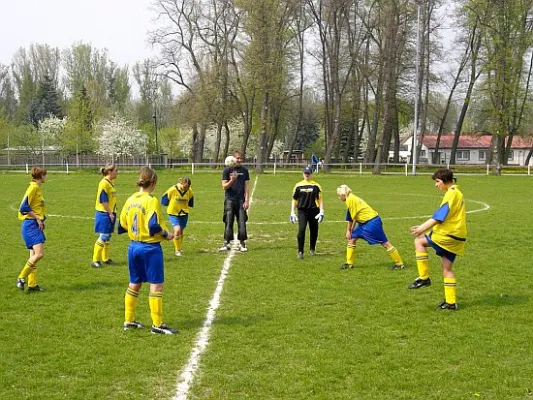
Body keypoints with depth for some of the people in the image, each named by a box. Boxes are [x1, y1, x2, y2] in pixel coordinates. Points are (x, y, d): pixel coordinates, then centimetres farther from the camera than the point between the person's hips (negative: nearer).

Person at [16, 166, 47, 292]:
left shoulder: (37, 188, 15)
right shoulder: (33, 187, -12)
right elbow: (24, 207, -18)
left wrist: (40, 220, 12)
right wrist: (37, 218, -16)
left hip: (35, 226, 10)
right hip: (31, 225, -10)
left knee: (34, 256, 8)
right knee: (39, 253, -18)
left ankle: (32, 284, 10)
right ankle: (21, 277, -8)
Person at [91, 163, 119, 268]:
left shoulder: (111, 182, 13)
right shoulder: (104, 183, -15)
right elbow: (103, 200, -19)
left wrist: (112, 212, 15)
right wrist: (110, 213, -17)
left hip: (110, 213, 9)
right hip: (104, 214, -9)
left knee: (108, 237, 14)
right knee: (103, 237, -6)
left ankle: (105, 258, 24)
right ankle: (95, 260, -1)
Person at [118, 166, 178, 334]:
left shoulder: (130, 200, 4)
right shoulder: (151, 201, -16)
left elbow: (122, 226, 10)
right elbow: (154, 226, -25)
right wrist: (167, 235, -9)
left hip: (134, 246, 7)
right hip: (150, 248, -7)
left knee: (134, 284, 18)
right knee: (156, 285, 2)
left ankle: (129, 320, 26)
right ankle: (157, 324, 6)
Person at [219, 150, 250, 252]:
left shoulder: (244, 170, 8)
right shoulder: (227, 170, 1)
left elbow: (246, 187, 9)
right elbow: (224, 186, -1)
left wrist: (247, 201, 2)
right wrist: (232, 180, -19)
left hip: (241, 200, 2)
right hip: (229, 199, -2)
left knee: (242, 222, -1)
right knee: (228, 222, -4)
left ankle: (242, 243, 6)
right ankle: (226, 243, 1)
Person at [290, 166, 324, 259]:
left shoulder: (316, 186, 3)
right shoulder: (298, 186, 5)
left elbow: (320, 200, 4)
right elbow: (294, 200, 11)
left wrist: (321, 212, -5)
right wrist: (292, 213, 6)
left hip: (313, 211, 0)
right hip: (302, 211, 0)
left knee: (314, 231, 8)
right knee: (301, 230, -14)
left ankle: (312, 249, 30)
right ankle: (300, 251, -9)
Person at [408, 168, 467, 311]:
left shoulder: (452, 193, -11)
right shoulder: (455, 192, 19)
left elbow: (440, 216, -18)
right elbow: (440, 216, 23)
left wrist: (423, 228, -17)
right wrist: (424, 227, 19)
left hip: (449, 235, -10)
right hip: (455, 238, 10)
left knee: (419, 242, -3)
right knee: (447, 269, 11)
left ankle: (424, 277, -4)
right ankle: (451, 302, 12)